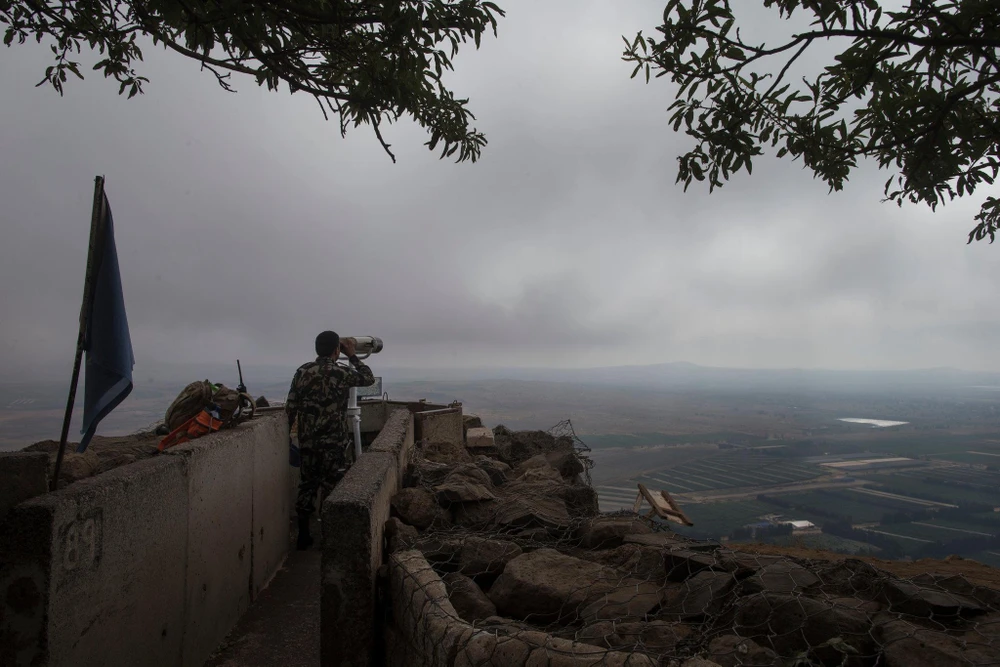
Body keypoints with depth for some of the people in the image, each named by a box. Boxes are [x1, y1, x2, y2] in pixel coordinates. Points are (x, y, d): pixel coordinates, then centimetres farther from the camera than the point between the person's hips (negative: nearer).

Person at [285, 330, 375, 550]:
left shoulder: (302, 371, 1)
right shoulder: (342, 373, -10)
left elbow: (290, 407, 2)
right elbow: (369, 379, 6)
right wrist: (352, 355, 8)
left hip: (307, 442, 4)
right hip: (335, 443, -4)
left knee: (307, 486, 14)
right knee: (333, 490, 6)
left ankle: (303, 535, 22)